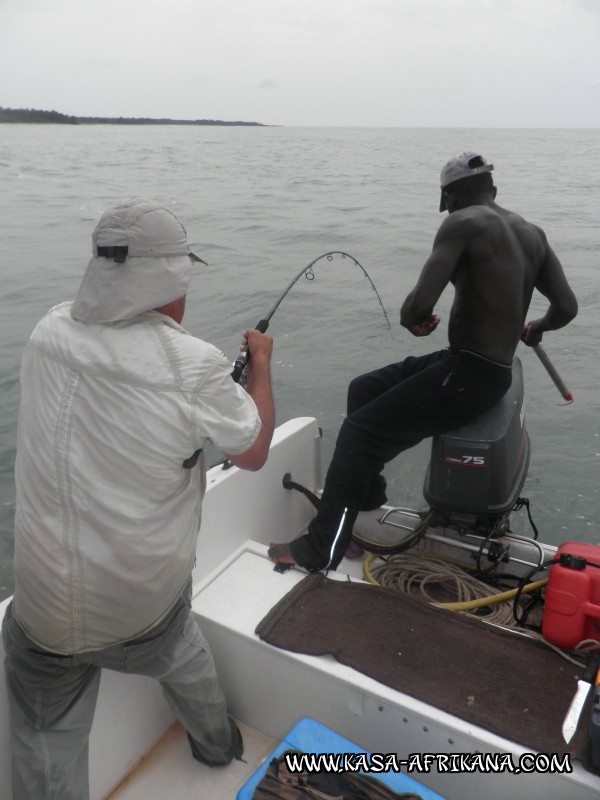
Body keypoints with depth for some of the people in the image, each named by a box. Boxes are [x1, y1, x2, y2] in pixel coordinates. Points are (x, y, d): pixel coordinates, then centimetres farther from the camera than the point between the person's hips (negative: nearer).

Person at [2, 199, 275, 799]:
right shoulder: (196, 366, -21)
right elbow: (253, 453, -4)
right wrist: (260, 364, 8)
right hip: (146, 598, -1)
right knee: (179, 650, 32)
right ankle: (217, 743, 57)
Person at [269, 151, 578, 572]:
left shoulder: (461, 223, -11)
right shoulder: (532, 232, 11)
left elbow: (420, 305, -22)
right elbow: (566, 308, 9)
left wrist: (412, 320, 2)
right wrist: (536, 328, 30)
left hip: (468, 374, -9)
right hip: (494, 369, 9)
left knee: (359, 431, -8)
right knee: (363, 389, 17)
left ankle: (320, 550, -3)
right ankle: (365, 494, 29)